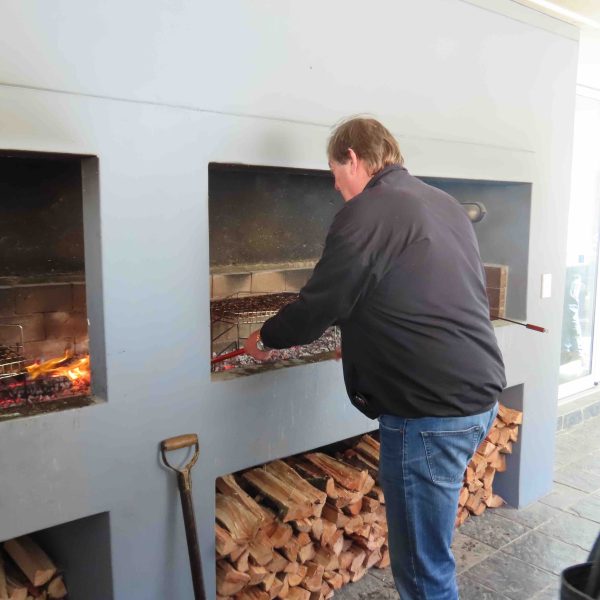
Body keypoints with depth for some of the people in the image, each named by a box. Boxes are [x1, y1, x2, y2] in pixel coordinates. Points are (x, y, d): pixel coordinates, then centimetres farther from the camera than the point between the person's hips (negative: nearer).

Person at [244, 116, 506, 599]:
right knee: (424, 549, 25)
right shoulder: (445, 205, 15)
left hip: (430, 413, -9)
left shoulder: (367, 211, -12)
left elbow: (319, 306, -11)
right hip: (479, 396, 9)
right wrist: (364, 346, 29)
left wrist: (266, 338, 9)